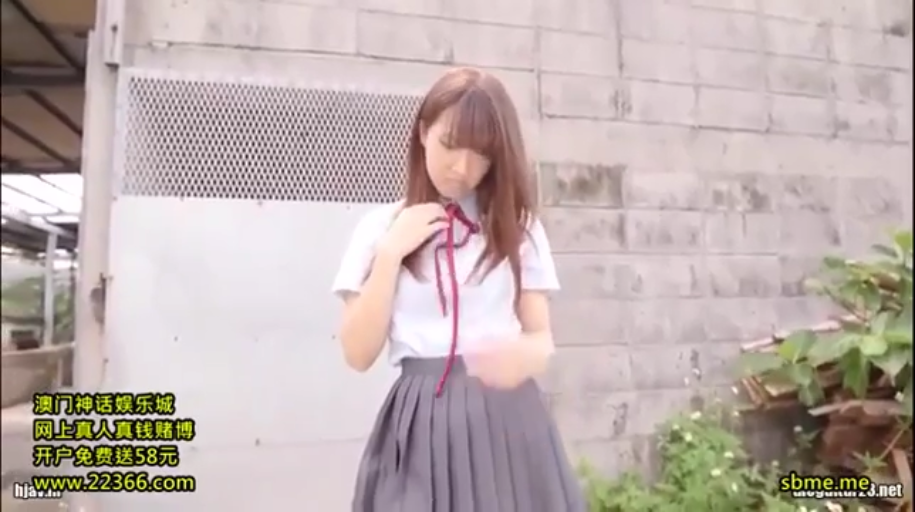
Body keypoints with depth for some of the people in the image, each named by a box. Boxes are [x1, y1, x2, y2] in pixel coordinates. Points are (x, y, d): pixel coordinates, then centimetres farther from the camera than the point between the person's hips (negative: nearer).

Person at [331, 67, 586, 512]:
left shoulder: (518, 226, 6)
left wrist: (524, 354, -18)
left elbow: (542, 337, 5)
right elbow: (358, 353, -2)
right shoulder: (380, 228, 3)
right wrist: (390, 254, -9)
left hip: (508, 420, 1)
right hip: (422, 425, -1)